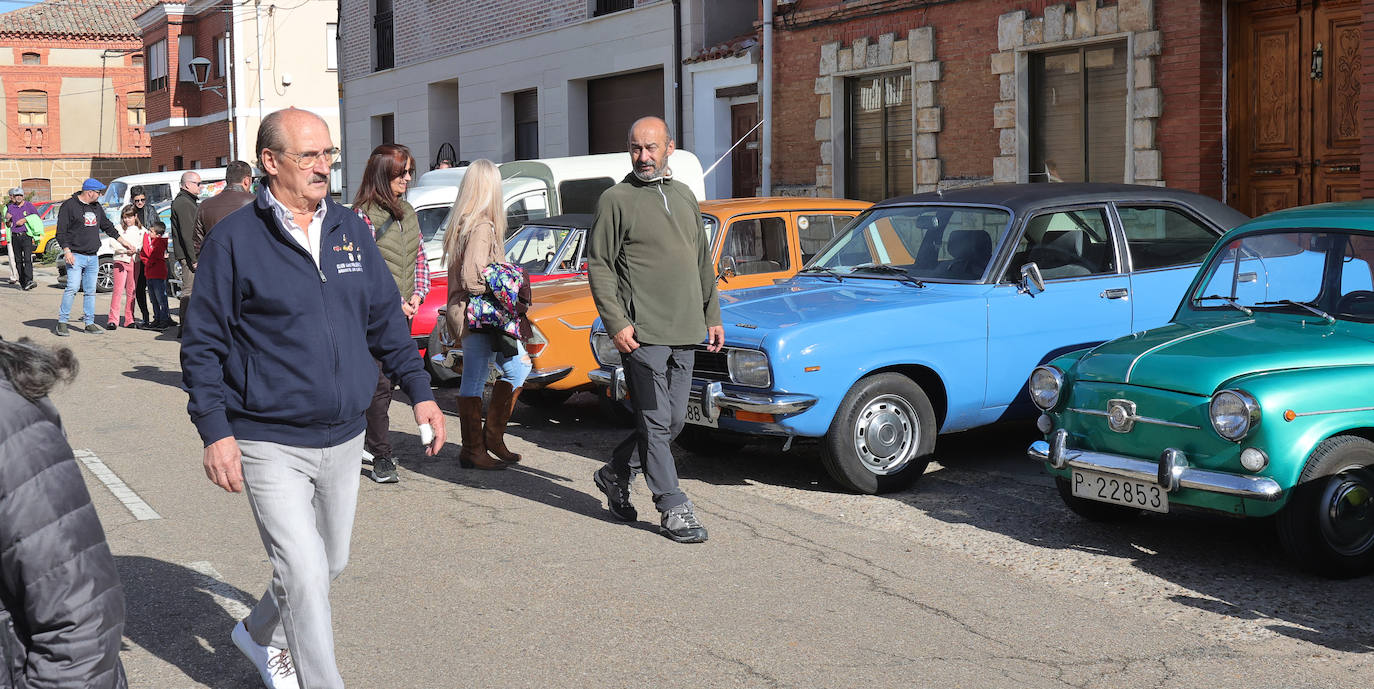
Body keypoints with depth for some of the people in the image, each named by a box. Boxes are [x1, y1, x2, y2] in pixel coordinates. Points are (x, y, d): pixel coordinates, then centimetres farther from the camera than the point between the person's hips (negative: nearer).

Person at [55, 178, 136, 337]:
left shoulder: (96, 207, 15)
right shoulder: (69, 206, -6)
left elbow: (108, 226, 27)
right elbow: (61, 231, -9)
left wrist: (124, 242, 27)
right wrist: (67, 251, -18)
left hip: (92, 257, 7)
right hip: (76, 256, -7)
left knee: (90, 291, 8)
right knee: (72, 289, -13)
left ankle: (89, 323, 13)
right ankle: (62, 322, -6)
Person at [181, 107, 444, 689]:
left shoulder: (350, 231, 6)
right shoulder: (233, 240, -8)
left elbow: (386, 318, 14)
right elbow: (203, 344, -6)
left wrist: (419, 391, 7)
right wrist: (215, 430, -14)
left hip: (343, 439, 6)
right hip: (270, 444, -6)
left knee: (329, 564, 19)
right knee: (306, 575, -12)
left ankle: (260, 636, 45)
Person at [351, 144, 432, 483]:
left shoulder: (408, 212, 12)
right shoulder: (364, 215, -11)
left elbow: (420, 257, 15)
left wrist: (416, 295, 0)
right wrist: (396, 303, -16)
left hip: (403, 312, 7)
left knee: (387, 379, 13)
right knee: (380, 383, -7)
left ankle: (369, 438, 28)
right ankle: (381, 457, -2)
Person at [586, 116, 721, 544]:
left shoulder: (684, 197, 16)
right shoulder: (616, 200, -2)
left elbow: (703, 263, 23)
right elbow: (598, 266, -5)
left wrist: (712, 316, 17)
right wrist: (616, 323, -13)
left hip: (685, 332, 6)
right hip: (642, 332, -6)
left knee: (673, 421, 10)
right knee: (655, 424, -3)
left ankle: (615, 473, 29)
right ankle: (673, 508, 4)